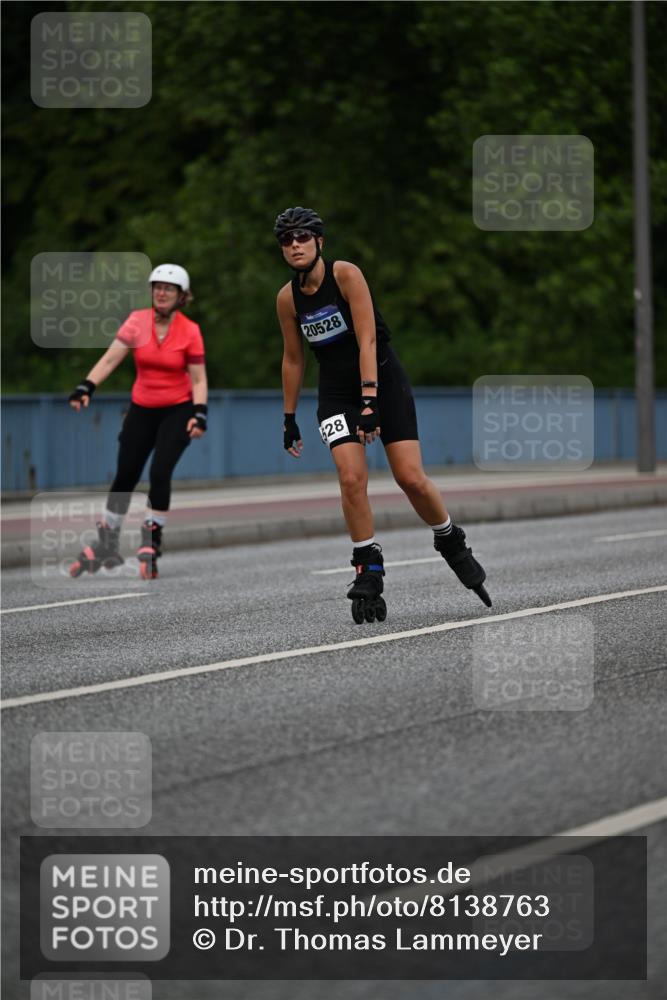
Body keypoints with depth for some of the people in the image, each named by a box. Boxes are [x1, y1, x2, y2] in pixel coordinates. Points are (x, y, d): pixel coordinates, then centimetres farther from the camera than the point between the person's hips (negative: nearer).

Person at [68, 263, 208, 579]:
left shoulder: (190, 331, -9)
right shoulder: (138, 321, -6)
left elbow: (198, 379, -6)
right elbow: (110, 359, -11)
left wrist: (200, 413, -20)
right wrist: (86, 387, -23)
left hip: (177, 410, -2)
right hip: (142, 410, 2)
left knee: (160, 472, -18)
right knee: (124, 477, 4)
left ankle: (151, 545, -6)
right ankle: (106, 544, 19)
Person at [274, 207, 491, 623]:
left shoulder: (346, 274, -15)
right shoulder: (288, 298, -2)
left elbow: (367, 340, -20)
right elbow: (293, 359, 10)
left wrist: (370, 400, -29)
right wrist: (290, 418, 11)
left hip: (382, 380, -3)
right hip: (337, 391, 3)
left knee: (412, 479, -9)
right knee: (352, 477, -17)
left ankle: (452, 544, 18)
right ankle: (369, 571, -6)